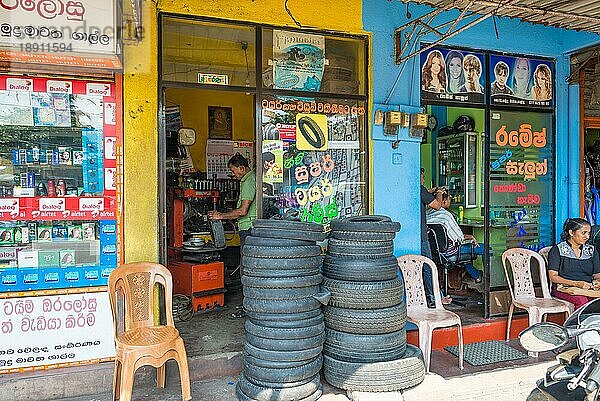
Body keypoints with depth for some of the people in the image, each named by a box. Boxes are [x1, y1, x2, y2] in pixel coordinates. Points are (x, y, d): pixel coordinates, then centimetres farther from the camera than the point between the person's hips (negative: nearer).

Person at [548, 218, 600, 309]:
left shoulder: (592, 250, 19)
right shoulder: (558, 249, 2)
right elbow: (553, 277, -5)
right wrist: (577, 283, -17)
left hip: (587, 289, 4)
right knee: (581, 300, -36)